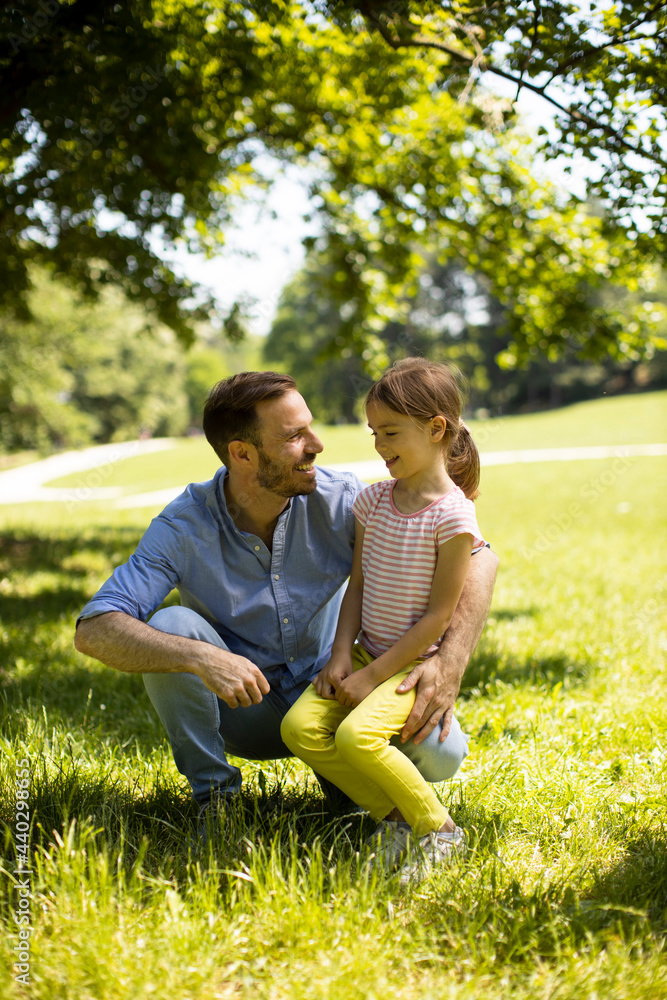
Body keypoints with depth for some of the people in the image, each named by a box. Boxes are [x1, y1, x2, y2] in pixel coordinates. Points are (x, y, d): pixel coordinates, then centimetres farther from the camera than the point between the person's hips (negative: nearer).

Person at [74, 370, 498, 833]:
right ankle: (213, 794, -8)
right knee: (171, 627, -29)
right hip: (241, 710, 0)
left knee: (439, 751, -26)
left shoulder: (340, 500, -18)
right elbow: (94, 629, -30)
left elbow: (477, 557, -19)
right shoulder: (183, 529, -20)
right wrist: (201, 657, -46)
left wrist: (450, 664, -35)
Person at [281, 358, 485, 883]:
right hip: (367, 653, 7)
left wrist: (374, 675, -17)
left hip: (417, 662, -7)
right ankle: (395, 816, -1)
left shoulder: (453, 515, -15)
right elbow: (358, 585, 8)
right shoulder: (373, 500, 5)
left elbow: (439, 616, -16)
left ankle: (438, 828, -7)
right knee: (300, 727, -15)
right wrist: (343, 655, -5)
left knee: (358, 735, -30)